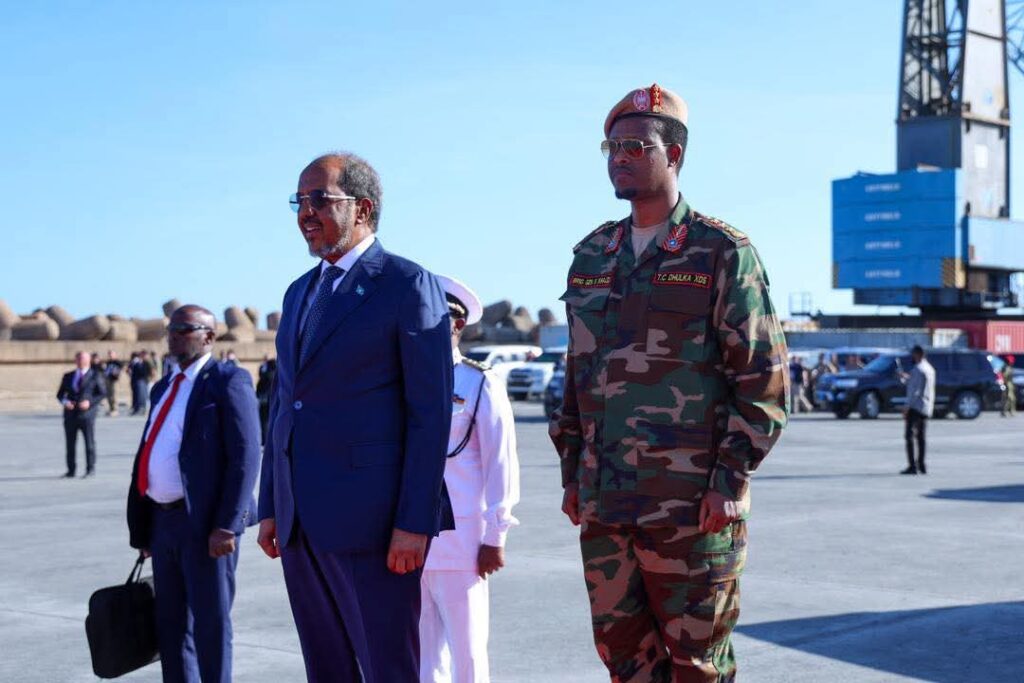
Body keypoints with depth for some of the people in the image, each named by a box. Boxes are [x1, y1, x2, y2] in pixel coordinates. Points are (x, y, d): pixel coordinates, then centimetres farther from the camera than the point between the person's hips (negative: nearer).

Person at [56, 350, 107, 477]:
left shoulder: (95, 375, 6)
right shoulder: (68, 376, 16)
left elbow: (102, 393, 2)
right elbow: (60, 394, 16)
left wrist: (90, 402, -13)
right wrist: (65, 401, -6)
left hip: (87, 413, -3)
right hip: (70, 414, 3)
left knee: (89, 442, -4)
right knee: (70, 443, 4)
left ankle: (90, 469, 5)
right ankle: (71, 471, 10)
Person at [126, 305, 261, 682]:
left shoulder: (228, 381, -7)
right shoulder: (164, 387, 18)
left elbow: (245, 457, -15)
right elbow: (149, 455, 19)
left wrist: (227, 525, -21)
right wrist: (143, 527, 14)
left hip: (206, 523, -8)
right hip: (164, 520, 8)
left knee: (210, 624, 0)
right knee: (171, 626, 13)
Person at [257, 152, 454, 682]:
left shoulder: (409, 286, -6)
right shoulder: (300, 293, 18)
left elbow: (431, 410, -11)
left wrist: (415, 522, -16)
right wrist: (270, 507, 15)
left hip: (372, 518, -7)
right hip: (302, 520, 7)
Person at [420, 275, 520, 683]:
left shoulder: (480, 384, -3)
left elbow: (500, 463, -4)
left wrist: (494, 537, -7)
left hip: (458, 538, -4)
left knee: (466, 650, 3)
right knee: (422, 650, 10)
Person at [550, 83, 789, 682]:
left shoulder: (722, 252, -4)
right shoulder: (592, 256, 13)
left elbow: (765, 379, -7)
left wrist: (729, 482, -12)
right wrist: (572, 473, 14)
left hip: (692, 506, -5)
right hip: (602, 503, 6)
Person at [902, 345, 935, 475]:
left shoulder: (917, 369, -14)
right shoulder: (930, 368, 15)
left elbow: (915, 390, -19)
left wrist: (908, 406, -19)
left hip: (915, 406, -9)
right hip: (926, 407, 9)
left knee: (909, 435, -8)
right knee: (920, 436, 15)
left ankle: (912, 466, -14)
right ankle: (921, 465, 16)